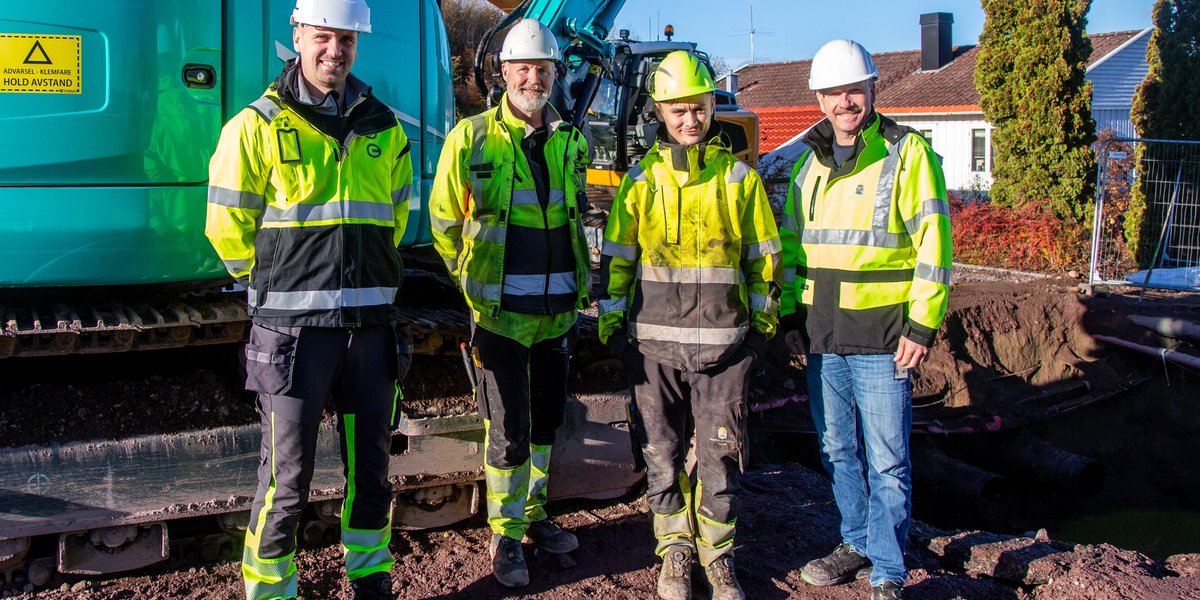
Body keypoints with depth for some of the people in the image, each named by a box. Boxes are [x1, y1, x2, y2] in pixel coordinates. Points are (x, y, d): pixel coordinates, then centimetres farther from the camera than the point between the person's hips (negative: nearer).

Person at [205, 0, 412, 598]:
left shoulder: (384, 128, 9)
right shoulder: (257, 126, -4)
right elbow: (228, 225, 1)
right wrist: (283, 282, 9)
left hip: (372, 323, 4)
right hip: (293, 326, -4)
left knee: (371, 469, 14)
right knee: (286, 479, 0)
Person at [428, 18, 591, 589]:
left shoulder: (571, 142, 7)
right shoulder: (472, 138, -8)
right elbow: (444, 221, 0)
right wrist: (475, 279, 5)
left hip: (558, 309, 5)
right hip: (502, 311, -5)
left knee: (546, 419, 16)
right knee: (509, 431, -1)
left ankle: (533, 515, 34)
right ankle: (505, 537, 15)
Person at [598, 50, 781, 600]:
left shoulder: (739, 177, 3)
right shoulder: (641, 180, 5)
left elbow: (764, 256, 9)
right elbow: (615, 257, 9)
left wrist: (763, 323, 8)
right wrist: (611, 324, 4)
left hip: (723, 343, -1)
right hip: (654, 343, 1)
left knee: (719, 453, 3)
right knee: (663, 454, 8)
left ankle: (717, 554, 20)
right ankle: (675, 553, 23)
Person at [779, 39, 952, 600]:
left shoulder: (908, 153, -5)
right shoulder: (810, 160, 13)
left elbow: (933, 243, -9)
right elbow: (790, 242, 20)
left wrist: (922, 324, -13)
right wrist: (789, 312, 13)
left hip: (880, 335, -6)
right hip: (821, 334, 6)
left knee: (886, 459, 0)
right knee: (838, 450, 16)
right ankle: (857, 543, 33)